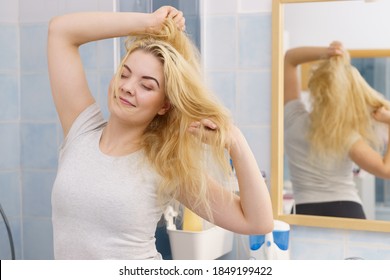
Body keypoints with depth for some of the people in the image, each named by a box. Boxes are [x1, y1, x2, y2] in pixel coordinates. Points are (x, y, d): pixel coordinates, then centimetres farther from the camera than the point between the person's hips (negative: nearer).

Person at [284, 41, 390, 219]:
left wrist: (323, 53, -9)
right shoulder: (348, 137, -10)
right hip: (348, 213, -1)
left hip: (306, 212, 2)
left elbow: (289, 59, 7)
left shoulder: (295, 118, -2)